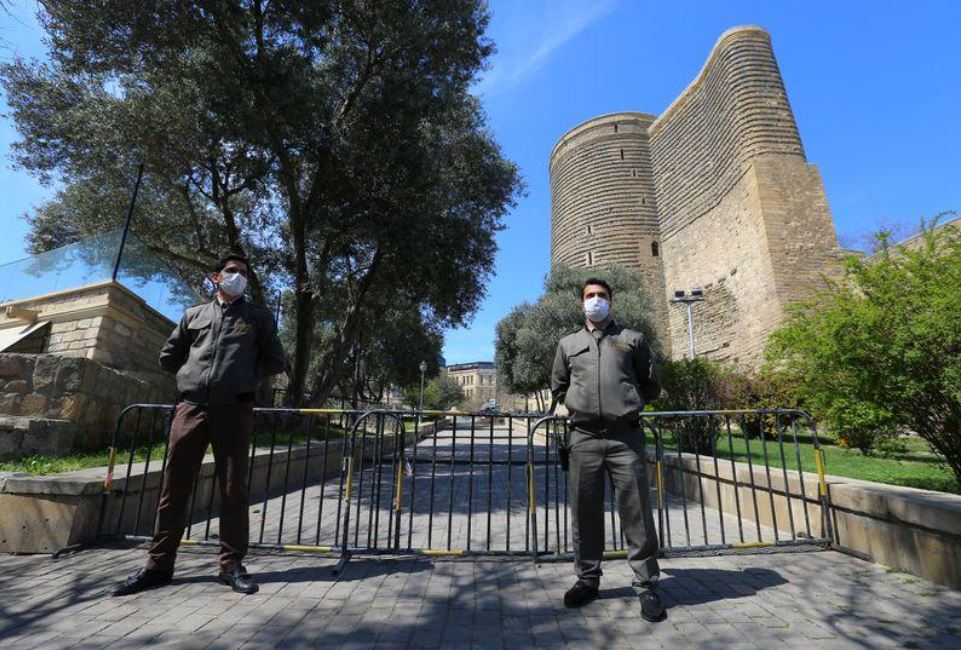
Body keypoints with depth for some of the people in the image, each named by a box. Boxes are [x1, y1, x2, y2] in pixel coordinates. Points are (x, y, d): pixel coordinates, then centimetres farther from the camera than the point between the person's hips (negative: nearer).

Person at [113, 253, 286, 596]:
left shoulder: (259, 316, 10)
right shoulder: (194, 314, 16)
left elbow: (276, 362, 9)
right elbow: (168, 358, 22)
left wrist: (245, 373, 8)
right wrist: (195, 373, 14)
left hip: (234, 409, -2)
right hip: (190, 406, 3)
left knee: (233, 489, 1)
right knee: (174, 488, 7)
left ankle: (232, 564, 10)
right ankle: (159, 565, 20)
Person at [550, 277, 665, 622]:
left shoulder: (632, 339, 10)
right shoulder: (568, 343, 13)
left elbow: (651, 385, 16)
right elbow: (558, 387, 21)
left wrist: (628, 405, 12)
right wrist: (580, 406, 12)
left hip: (625, 437, -1)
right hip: (583, 438, 2)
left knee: (637, 513, 2)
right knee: (585, 513, 9)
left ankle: (647, 585, 18)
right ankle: (587, 579, 25)